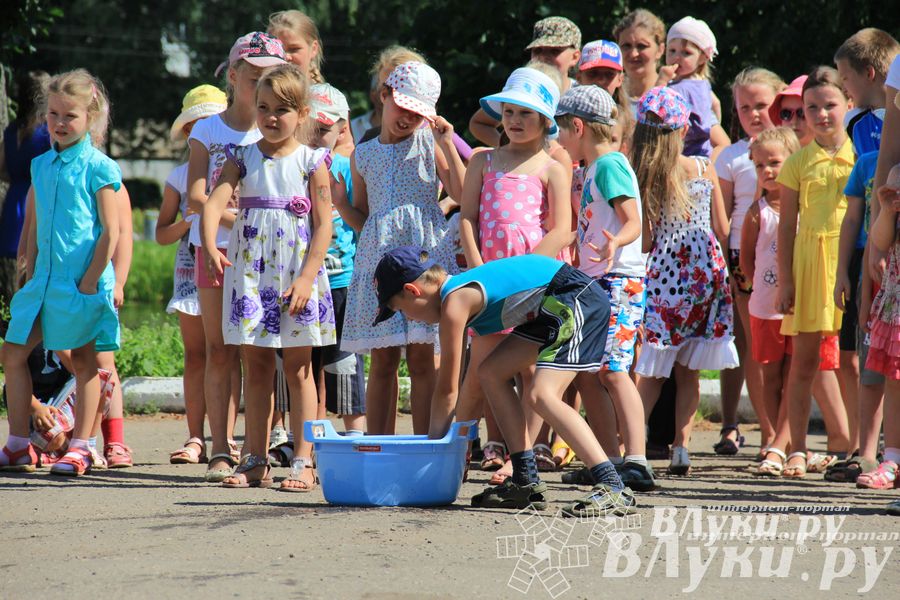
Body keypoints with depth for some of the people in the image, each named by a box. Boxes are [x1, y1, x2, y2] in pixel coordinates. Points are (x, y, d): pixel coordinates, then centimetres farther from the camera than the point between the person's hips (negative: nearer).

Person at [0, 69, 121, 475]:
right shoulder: (41, 166, 12)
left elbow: (111, 231, -10)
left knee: (83, 362, 2)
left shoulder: (97, 168, -7)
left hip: (82, 284, -6)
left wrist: (90, 281, -14)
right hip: (45, 281, 7)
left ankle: (80, 447, 8)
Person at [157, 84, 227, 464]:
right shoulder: (180, 176, 11)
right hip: (191, 269, 2)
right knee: (195, 354, 1)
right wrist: (186, 223, -9)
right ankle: (195, 438, 2)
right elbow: (162, 234, 10)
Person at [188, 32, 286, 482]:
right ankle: (221, 450, 2)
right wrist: (237, 220, -21)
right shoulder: (207, 131, 4)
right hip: (216, 249, 0)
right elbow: (196, 197, -5)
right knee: (219, 351, 0)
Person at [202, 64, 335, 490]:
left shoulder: (312, 163, -1)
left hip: (298, 275, -3)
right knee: (255, 366, 7)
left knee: (298, 367, 2)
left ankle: (303, 462, 4)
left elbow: (324, 224, -5)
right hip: (251, 274, 3)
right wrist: (210, 246, -27)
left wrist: (306, 277, -14)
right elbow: (215, 202, -9)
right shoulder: (243, 158, 5)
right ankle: (255, 461, 12)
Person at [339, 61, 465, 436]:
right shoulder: (363, 155, 15)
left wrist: (447, 144, -10)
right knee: (382, 362, 3)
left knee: (422, 359, -5)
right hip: (378, 257, 3)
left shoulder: (428, 144, 6)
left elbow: (462, 194, -6)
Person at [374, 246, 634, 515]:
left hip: (578, 301, -11)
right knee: (492, 373, 14)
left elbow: (448, 389, -8)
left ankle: (613, 487, -27)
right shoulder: (460, 289, 15)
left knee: (541, 395, -22)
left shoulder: (454, 304, -14)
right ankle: (526, 483, 14)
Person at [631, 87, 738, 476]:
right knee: (688, 371, 9)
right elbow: (722, 229, 5)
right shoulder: (704, 169, 0)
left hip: (664, 276, -2)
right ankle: (681, 448, 2)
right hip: (705, 275, 2)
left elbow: (645, 242, -7)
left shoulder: (642, 176, -7)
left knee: (652, 372, 3)